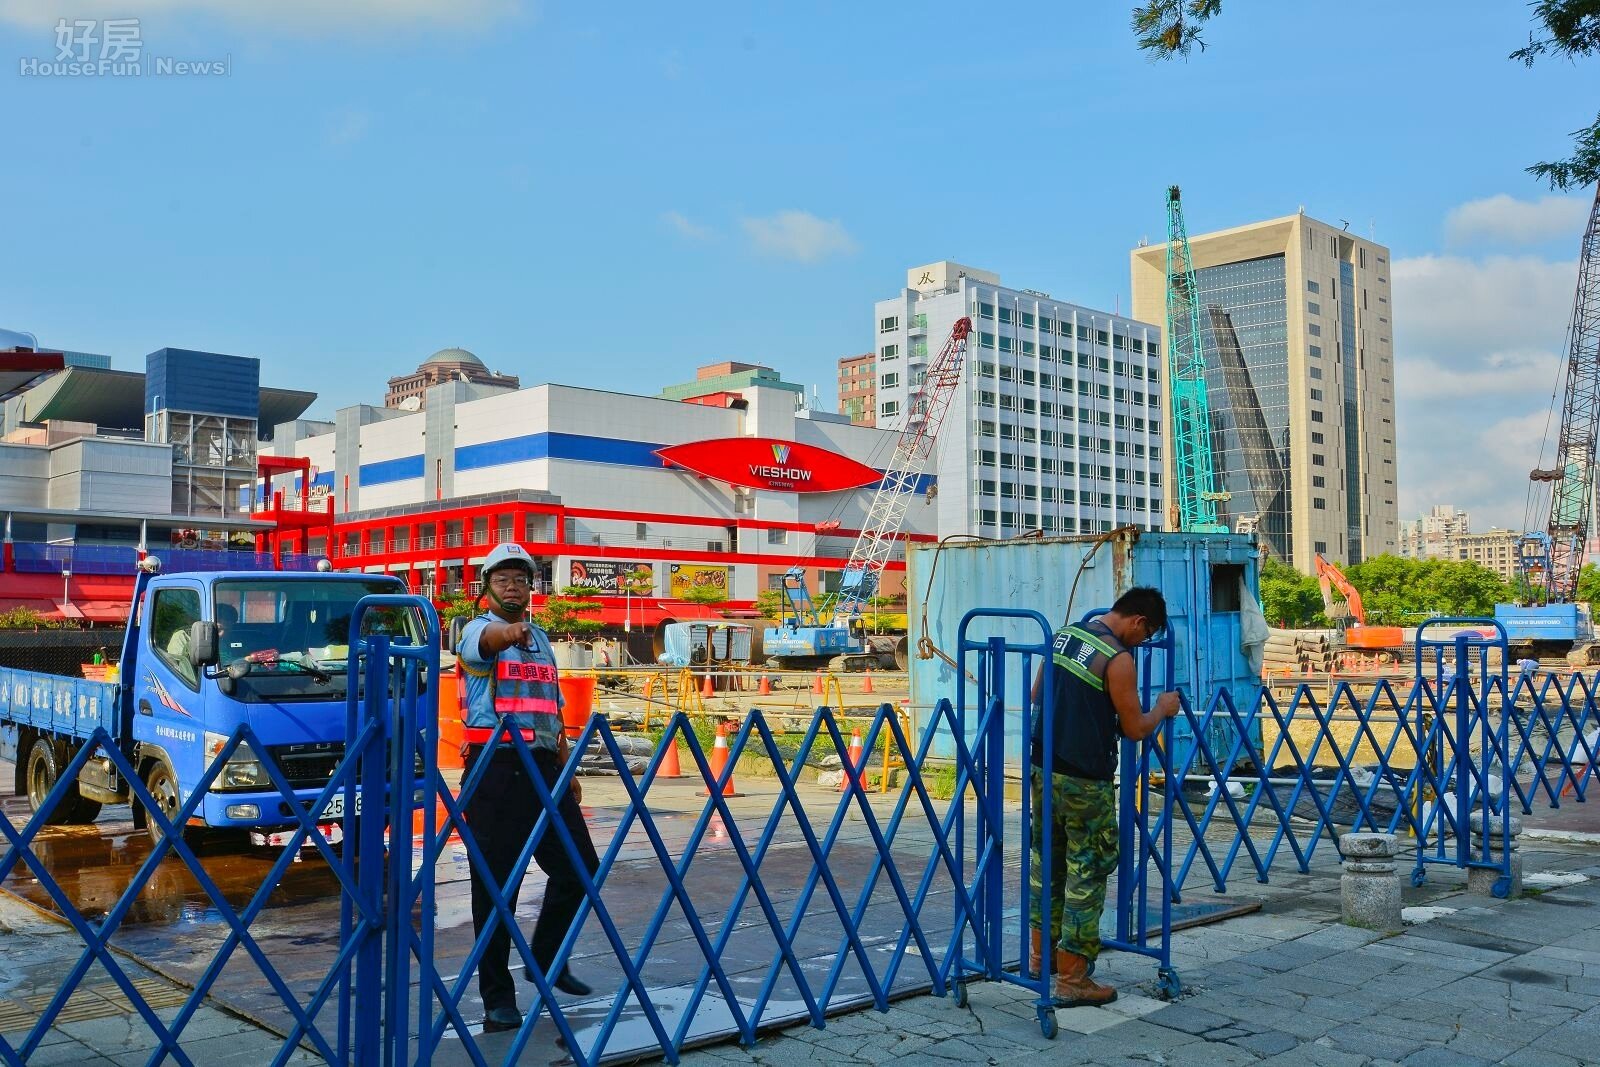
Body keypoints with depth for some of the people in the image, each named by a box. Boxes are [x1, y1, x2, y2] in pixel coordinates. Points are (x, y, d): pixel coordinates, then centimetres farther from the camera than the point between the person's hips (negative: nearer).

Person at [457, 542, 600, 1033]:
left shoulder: (542, 639, 19)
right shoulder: (479, 630, -1)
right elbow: (489, 640, -29)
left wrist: (568, 772, 17)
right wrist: (509, 631, -52)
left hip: (544, 766, 6)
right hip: (495, 767, -6)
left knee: (581, 867, 6)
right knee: (496, 882, -2)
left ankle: (545, 957, 27)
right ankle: (498, 996, 9)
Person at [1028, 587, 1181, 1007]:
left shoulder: (1063, 636, 7)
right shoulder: (1118, 659, -16)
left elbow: (1036, 696, 18)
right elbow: (1135, 729, -9)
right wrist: (1163, 709, 10)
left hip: (1043, 770, 8)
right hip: (1084, 783, -8)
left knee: (1047, 862, 20)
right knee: (1086, 875, 3)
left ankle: (1041, 953, 34)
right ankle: (1072, 980, 9)